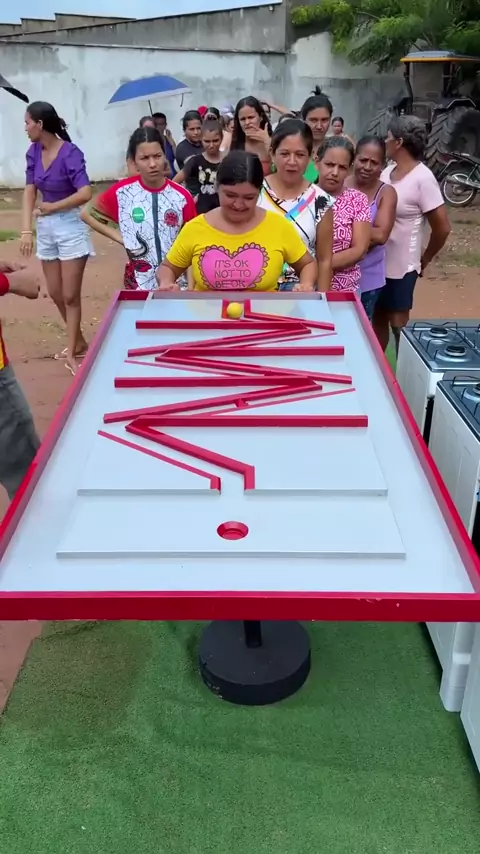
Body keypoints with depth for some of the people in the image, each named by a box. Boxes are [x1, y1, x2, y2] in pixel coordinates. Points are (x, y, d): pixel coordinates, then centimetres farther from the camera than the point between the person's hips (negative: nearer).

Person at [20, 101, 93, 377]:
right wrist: (26, 230, -12)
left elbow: (85, 193, -27)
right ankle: (80, 342, 31)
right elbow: (29, 193, 0)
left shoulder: (70, 153, -16)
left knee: (70, 295, 0)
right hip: (46, 227, 7)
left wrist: (52, 207, -15)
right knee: (55, 293, 13)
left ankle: (72, 353, 12)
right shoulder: (33, 153, 3)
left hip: (70, 226, -7)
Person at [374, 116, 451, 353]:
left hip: (400, 265, -6)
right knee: (377, 317, 16)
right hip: (376, 260, 6)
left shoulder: (423, 178, -17)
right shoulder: (388, 171, 3)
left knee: (397, 322, 5)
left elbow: (442, 228, -13)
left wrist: (425, 259, 0)